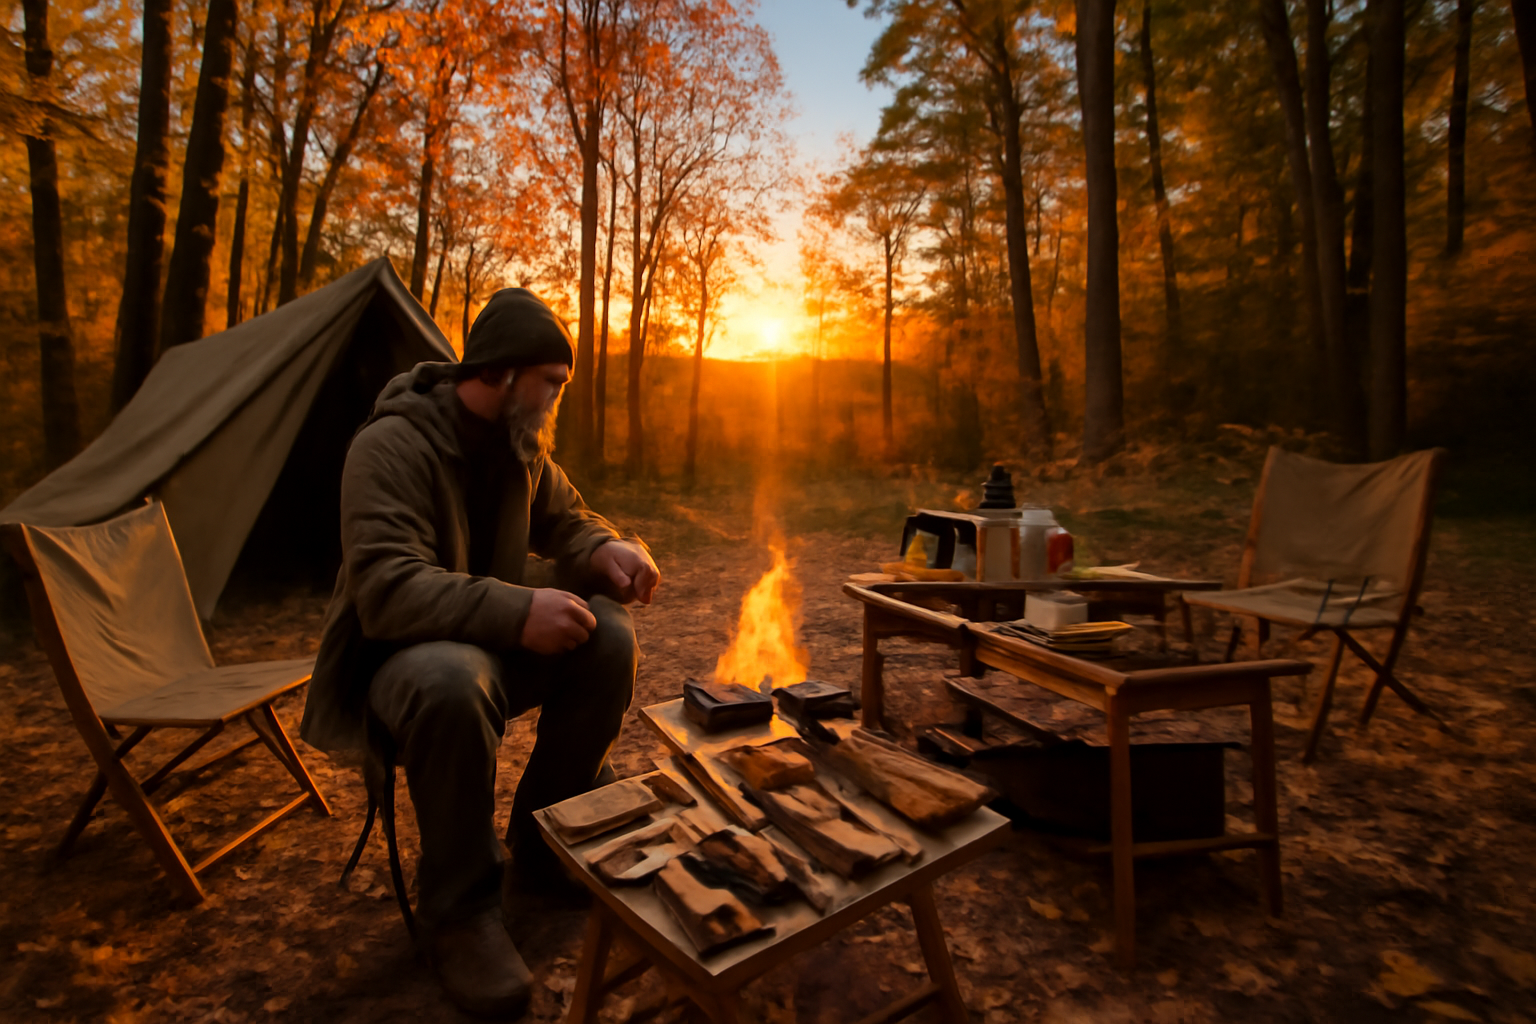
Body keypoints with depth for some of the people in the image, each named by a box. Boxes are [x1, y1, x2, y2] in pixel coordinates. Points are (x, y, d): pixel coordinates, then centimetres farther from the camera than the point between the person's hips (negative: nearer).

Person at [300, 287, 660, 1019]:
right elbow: (385, 588, -31)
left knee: (608, 636, -17)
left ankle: (545, 849, 1)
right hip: (398, 654, -7)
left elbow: (564, 520, 12)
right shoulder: (391, 445, -21)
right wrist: (515, 611, -42)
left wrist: (605, 551, -13)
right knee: (454, 683, -40)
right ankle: (459, 911, -16)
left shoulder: (523, 442, 1)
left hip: (490, 637, 7)